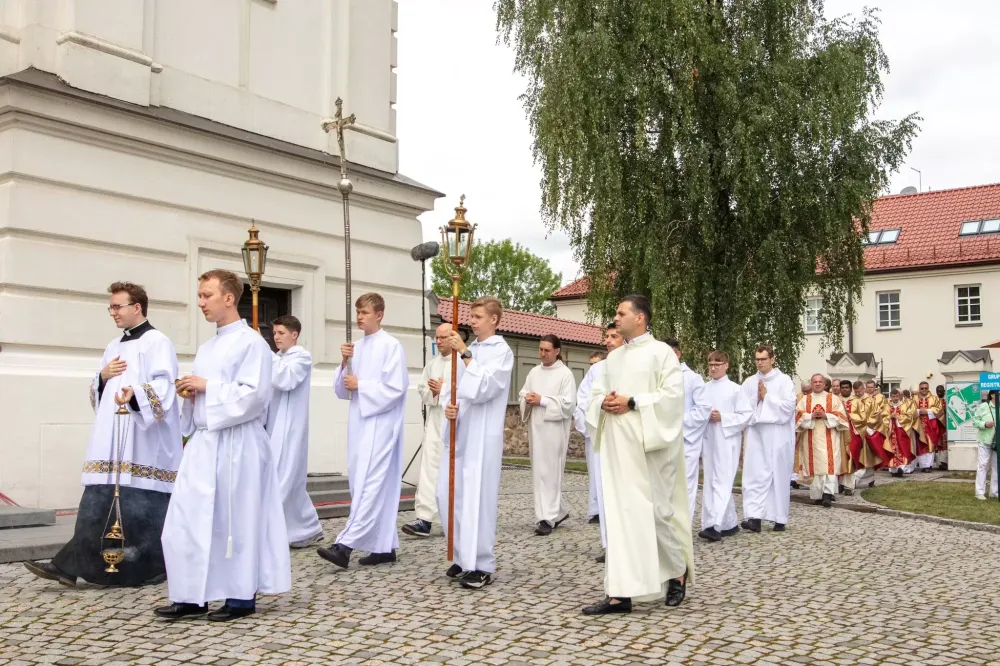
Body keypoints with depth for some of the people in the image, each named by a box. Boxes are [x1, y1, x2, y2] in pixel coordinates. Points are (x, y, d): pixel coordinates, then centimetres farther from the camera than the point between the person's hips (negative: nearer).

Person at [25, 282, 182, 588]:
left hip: (143, 442, -7)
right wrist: (102, 376, 3)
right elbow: (97, 391, 25)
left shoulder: (157, 342, -4)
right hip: (111, 439, 8)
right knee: (99, 500, 3)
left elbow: (164, 385, -17)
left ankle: (153, 565, 8)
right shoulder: (114, 346, 21)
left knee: (144, 502, -5)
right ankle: (71, 565, 3)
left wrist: (135, 393, -35)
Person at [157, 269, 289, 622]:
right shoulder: (205, 348, 18)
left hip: (235, 444, -8)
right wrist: (189, 392, 3)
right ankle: (193, 596, 13)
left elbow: (255, 394, -17)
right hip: (203, 441, 8)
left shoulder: (251, 342, -8)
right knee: (188, 518, 4)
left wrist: (207, 388, -13)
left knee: (237, 520, 0)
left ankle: (243, 596, 12)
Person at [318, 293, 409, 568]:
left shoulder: (391, 346, -7)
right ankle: (385, 547, 15)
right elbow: (341, 390, 13)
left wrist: (360, 385, -10)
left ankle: (345, 545, -18)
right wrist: (345, 364, -3)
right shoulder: (356, 347, 13)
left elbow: (395, 389, -14)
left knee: (370, 484, -12)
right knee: (371, 484, 9)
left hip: (380, 425, -8)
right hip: (359, 424, 8)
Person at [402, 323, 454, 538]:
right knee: (429, 468, -6)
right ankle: (424, 519, -10)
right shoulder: (432, 364, 14)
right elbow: (422, 390, 13)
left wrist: (444, 390, -15)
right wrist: (433, 392, -8)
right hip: (435, 423, 5)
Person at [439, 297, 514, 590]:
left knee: (477, 499, -6)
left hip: (482, 437, -7)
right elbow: (453, 387, 17)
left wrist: (465, 354, -17)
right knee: (448, 495, 8)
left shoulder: (502, 351, -4)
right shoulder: (468, 350, 18)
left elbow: (483, 389, -17)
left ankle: (481, 566, 4)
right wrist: (448, 406, -4)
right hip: (459, 433, 7)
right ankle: (463, 557, 22)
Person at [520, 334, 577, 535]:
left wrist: (542, 401, -14)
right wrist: (527, 399, -7)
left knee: (549, 473, -7)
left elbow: (569, 403, -12)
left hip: (554, 429, -6)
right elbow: (523, 394, 16)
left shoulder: (565, 373, -5)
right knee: (539, 472, 10)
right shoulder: (534, 372, 13)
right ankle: (558, 511, 25)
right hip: (536, 428, 6)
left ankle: (548, 518, -5)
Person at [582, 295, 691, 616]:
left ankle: (679, 570, 26)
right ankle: (620, 592, -1)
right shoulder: (614, 357, 17)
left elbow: (673, 394, -12)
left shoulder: (661, 352, -3)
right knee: (620, 512, 0)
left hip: (647, 444, -6)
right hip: (616, 445, 6)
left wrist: (632, 403, -18)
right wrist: (604, 403, -5)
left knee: (653, 509, 0)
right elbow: (595, 393, 18)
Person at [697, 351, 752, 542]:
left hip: (727, 441, -6)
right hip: (709, 440, 6)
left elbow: (747, 414, -5)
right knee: (711, 483, 9)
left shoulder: (735, 389, -3)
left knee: (722, 482, -11)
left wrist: (723, 418, -13)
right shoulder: (704, 389, 9)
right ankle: (730, 523, 21)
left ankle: (715, 525, -18)